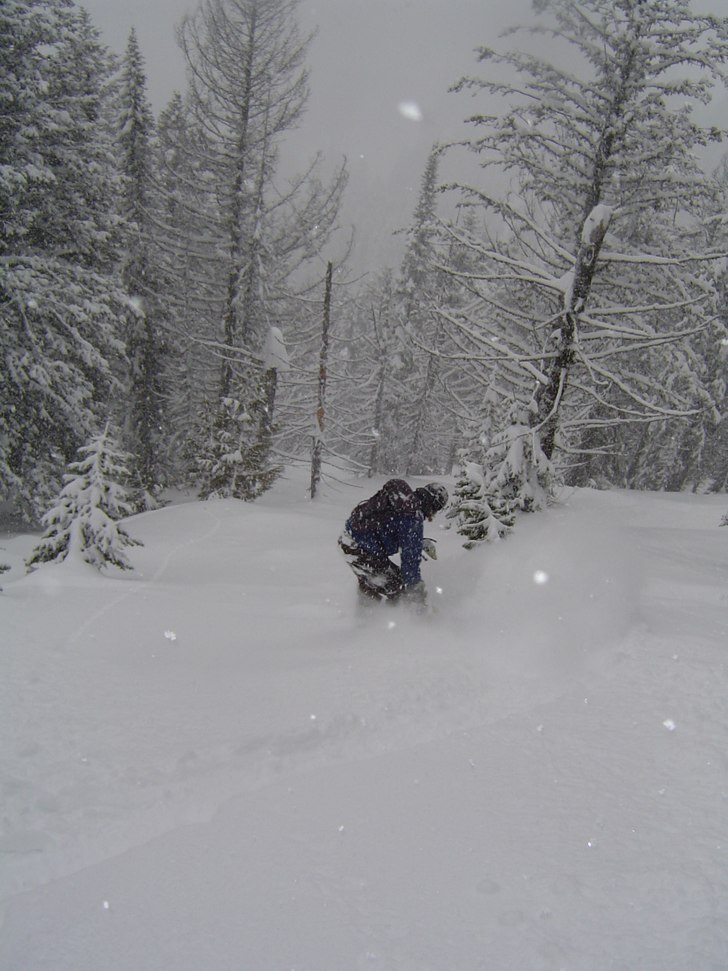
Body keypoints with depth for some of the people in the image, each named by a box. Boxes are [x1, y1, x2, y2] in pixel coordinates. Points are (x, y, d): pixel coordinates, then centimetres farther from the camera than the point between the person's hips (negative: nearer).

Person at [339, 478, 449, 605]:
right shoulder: (413, 518, -20)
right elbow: (410, 557, -18)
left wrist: (422, 543, 22)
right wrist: (416, 590, -10)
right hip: (362, 550, -10)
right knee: (396, 588, -1)